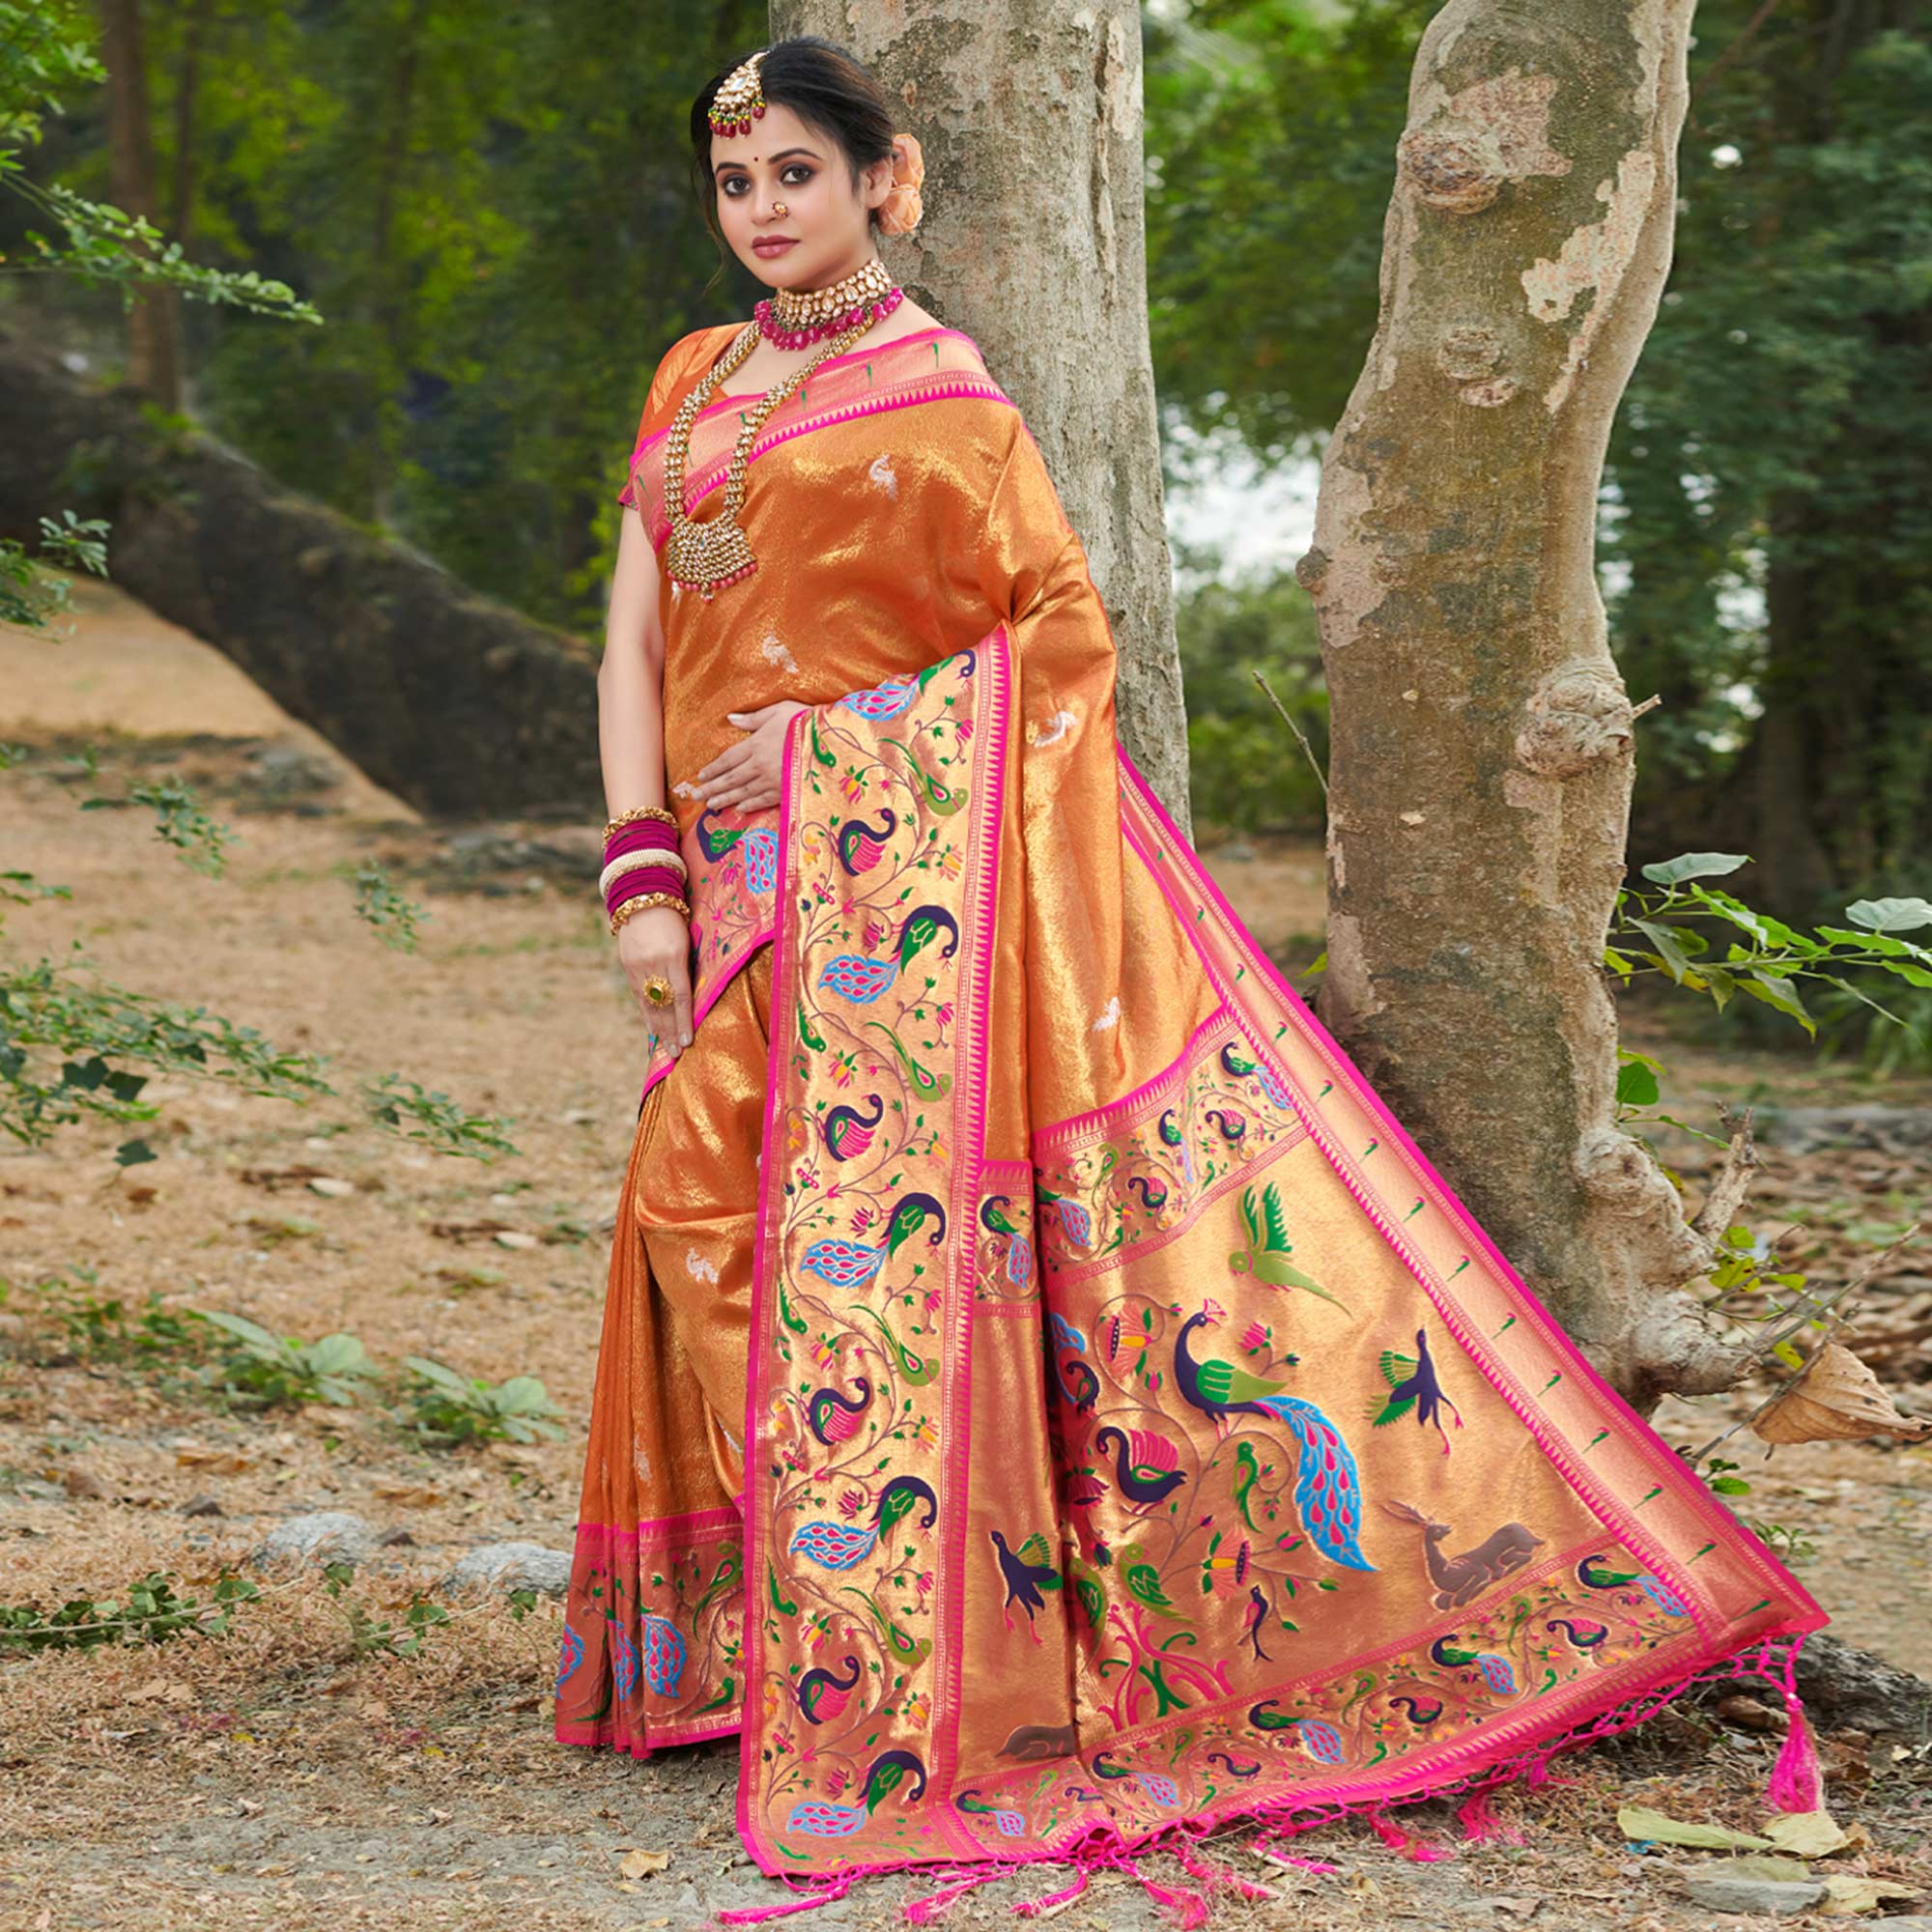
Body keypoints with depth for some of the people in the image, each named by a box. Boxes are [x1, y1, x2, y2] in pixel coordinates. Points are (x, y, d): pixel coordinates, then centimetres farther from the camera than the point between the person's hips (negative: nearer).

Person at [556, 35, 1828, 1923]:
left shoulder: (938, 399, 0)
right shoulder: (691, 382, 17)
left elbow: (1062, 622, -2)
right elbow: (636, 642, 12)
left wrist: (830, 733, -9)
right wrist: (643, 877, 2)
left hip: (886, 863, -6)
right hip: (737, 885, 6)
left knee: (871, 1224, -9)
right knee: (705, 1221, 5)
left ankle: (891, 1709, -5)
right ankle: (758, 1646, 17)